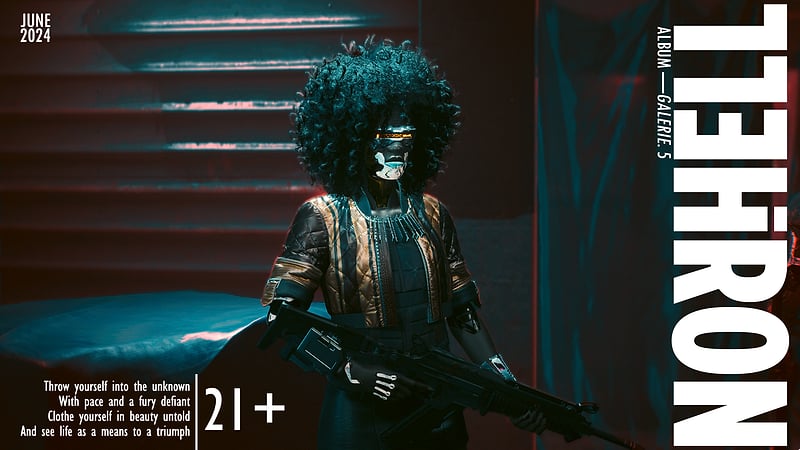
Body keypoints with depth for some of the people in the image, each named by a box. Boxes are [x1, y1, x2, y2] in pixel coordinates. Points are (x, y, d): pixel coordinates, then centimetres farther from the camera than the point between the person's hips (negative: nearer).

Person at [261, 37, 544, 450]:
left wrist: (507, 384, -4)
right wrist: (353, 371, -22)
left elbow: (462, 314, 8)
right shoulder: (323, 218, -6)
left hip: (438, 415, 4)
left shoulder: (431, 214, 7)